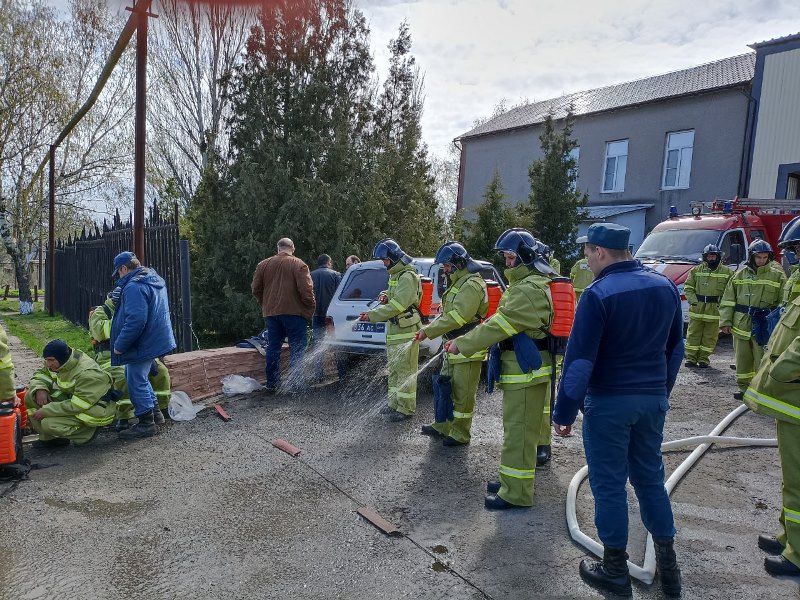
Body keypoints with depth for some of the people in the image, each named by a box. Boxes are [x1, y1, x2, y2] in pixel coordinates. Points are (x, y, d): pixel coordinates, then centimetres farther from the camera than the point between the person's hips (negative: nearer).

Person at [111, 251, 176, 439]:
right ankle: (155, 411, 32)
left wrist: (119, 345, -21)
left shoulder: (134, 286, -23)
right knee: (137, 376, 25)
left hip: (143, 344, -10)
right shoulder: (155, 279, 10)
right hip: (156, 339, 10)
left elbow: (135, 320, -30)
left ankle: (146, 424, 13)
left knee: (136, 382, 2)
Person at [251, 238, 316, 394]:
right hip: (294, 312, -5)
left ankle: (271, 384, 15)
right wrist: (310, 308, -2)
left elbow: (255, 290, 11)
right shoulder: (298, 265, -6)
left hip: (270, 313, 5)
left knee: (273, 348, 12)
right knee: (296, 349, 0)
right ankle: (294, 385, -3)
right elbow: (306, 290, -14)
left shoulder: (263, 265, 9)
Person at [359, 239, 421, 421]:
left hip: (406, 331, -10)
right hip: (395, 330, 10)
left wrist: (372, 316, -25)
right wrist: (385, 294, 2)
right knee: (394, 369, 17)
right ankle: (394, 403, 28)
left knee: (405, 370, -4)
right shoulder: (395, 274, 15)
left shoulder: (407, 277, -17)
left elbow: (398, 304, -25)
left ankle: (406, 408, 3)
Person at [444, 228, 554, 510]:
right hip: (526, 368, 11)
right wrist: (467, 339, 10)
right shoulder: (528, 283, 17)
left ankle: (517, 493, 6)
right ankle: (514, 480, 33)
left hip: (526, 371, -11)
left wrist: (462, 344, -17)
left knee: (519, 431, -3)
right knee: (519, 427, 20)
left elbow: (501, 325, -23)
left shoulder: (529, 289, -20)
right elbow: (502, 321, 17)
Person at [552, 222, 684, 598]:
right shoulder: (665, 286, 4)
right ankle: (667, 563, 29)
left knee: (609, 484, 7)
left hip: (609, 402, -6)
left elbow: (579, 360, -18)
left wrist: (564, 412, -11)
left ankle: (616, 570, 19)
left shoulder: (598, 294, -17)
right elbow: (675, 348, 13)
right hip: (653, 399, 7)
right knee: (650, 477, 20)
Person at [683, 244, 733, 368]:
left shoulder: (727, 272, 4)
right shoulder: (696, 270, 6)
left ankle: (703, 358, 13)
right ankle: (691, 358, 10)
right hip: (697, 310, 1)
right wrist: (693, 301, -6)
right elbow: (688, 287, 7)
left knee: (710, 337, 5)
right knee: (693, 334, 3)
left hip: (715, 311, 0)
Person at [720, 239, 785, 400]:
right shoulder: (739, 275, 8)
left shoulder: (777, 276, 2)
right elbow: (728, 301, 9)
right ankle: (743, 388, 24)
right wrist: (725, 322, 1)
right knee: (742, 360, 12)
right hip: (741, 326, 3)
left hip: (764, 327, -3)